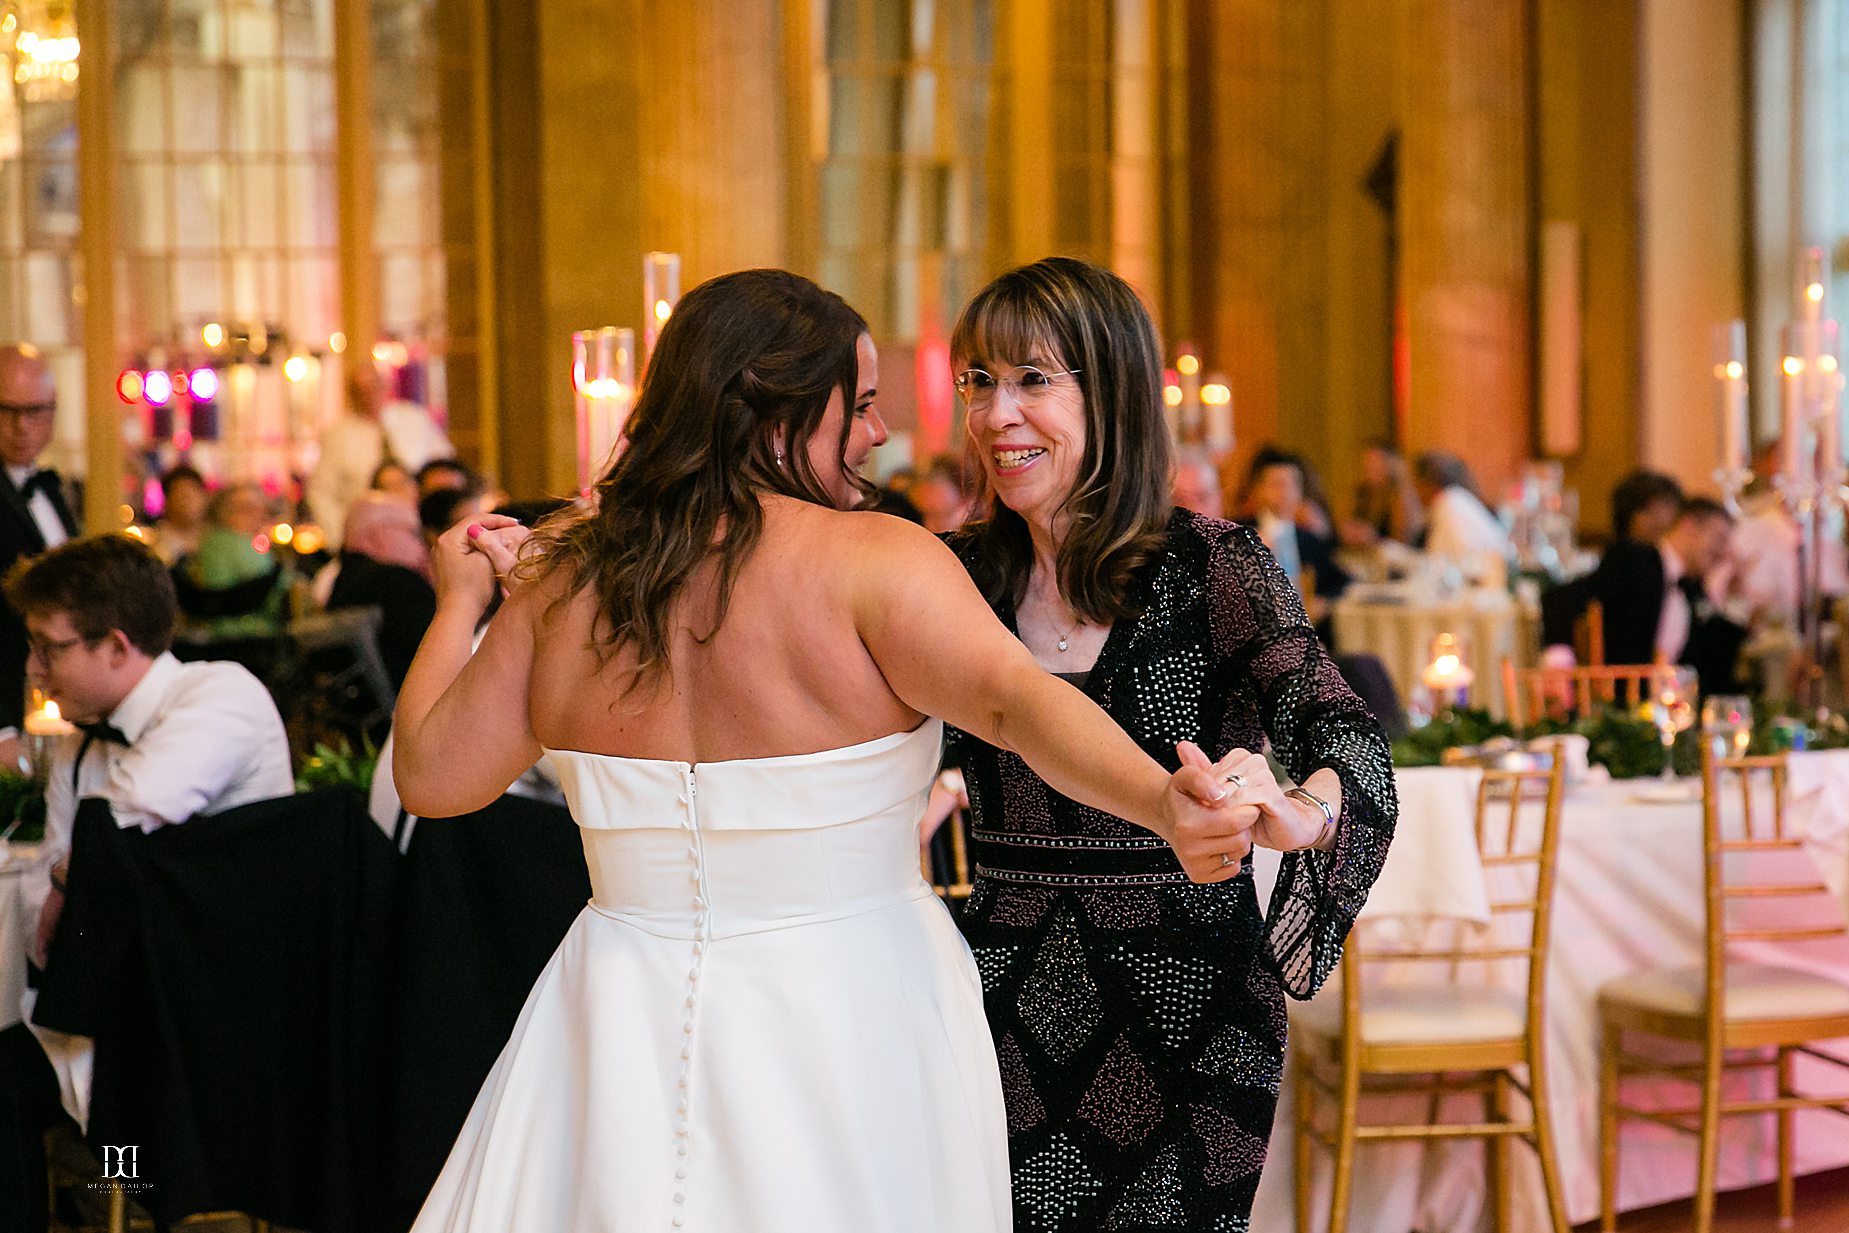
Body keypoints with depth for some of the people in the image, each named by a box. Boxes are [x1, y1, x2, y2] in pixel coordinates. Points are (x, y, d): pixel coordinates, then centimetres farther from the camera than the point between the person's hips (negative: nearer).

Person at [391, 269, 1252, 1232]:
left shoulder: (567, 581, -1)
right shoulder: (873, 561, -14)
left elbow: (431, 775, 4)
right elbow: (1013, 695, -30)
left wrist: (459, 602, 18)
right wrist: (1161, 802, -42)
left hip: (625, 1030, 3)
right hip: (848, 1027, -3)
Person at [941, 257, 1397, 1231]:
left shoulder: (1213, 566, -7)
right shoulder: (961, 575, 3)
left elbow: (1341, 731, -19)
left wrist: (1299, 811, -41)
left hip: (1185, 1009, -2)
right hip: (1008, 1002, 3)